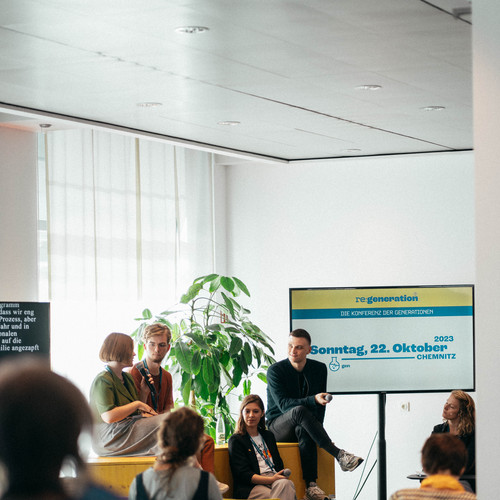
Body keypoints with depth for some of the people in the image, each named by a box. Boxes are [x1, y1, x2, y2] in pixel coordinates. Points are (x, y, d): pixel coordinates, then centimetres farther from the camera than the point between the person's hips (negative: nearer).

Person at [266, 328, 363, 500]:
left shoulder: (319, 369, 3)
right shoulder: (275, 370, -9)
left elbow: (320, 405, 8)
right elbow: (283, 404, -19)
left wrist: (316, 428, -10)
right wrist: (313, 400, -32)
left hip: (302, 426, 3)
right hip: (278, 426, -3)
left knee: (304, 430, -36)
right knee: (299, 410, -36)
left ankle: (311, 485, -43)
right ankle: (339, 455, -39)